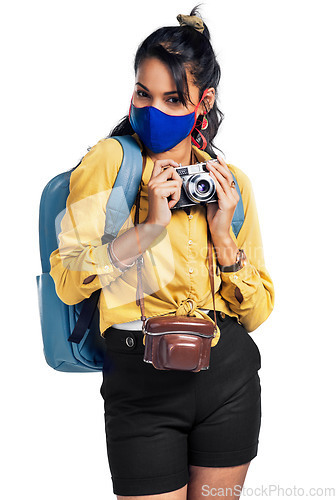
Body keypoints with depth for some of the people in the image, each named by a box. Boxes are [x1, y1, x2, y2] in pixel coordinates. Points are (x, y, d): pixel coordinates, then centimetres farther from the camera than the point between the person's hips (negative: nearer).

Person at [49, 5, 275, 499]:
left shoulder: (231, 181, 7)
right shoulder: (109, 160, -3)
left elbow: (257, 313, 6)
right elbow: (67, 281, -11)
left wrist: (222, 234, -8)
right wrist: (149, 227, -19)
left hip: (229, 372, 4)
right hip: (142, 379, -3)